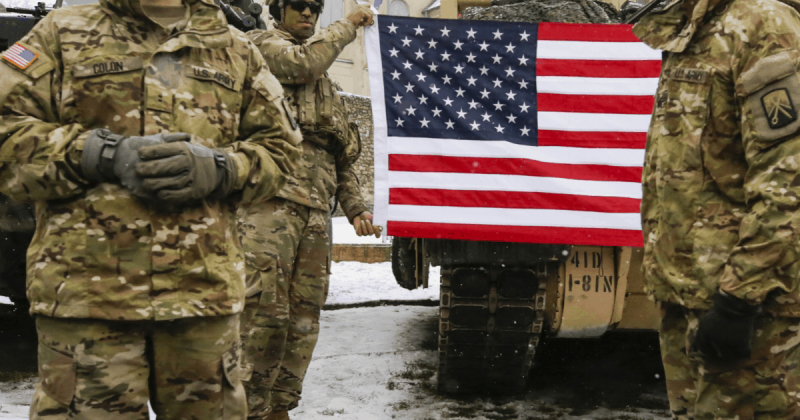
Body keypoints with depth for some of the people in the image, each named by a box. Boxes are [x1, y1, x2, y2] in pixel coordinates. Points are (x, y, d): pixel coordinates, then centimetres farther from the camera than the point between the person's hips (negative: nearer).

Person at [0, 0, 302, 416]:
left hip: (205, 287, 3)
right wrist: (105, 157, -12)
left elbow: (278, 148, 16)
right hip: (87, 285, -2)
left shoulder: (237, 51, 17)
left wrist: (218, 168, -6)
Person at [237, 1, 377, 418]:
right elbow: (302, 63, -13)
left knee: (303, 318, 4)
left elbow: (342, 156, 26)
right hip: (271, 199, -7)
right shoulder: (261, 43, 9)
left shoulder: (326, 88, 29)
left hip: (315, 211, 7)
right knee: (265, 310, -14)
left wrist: (355, 208, 13)